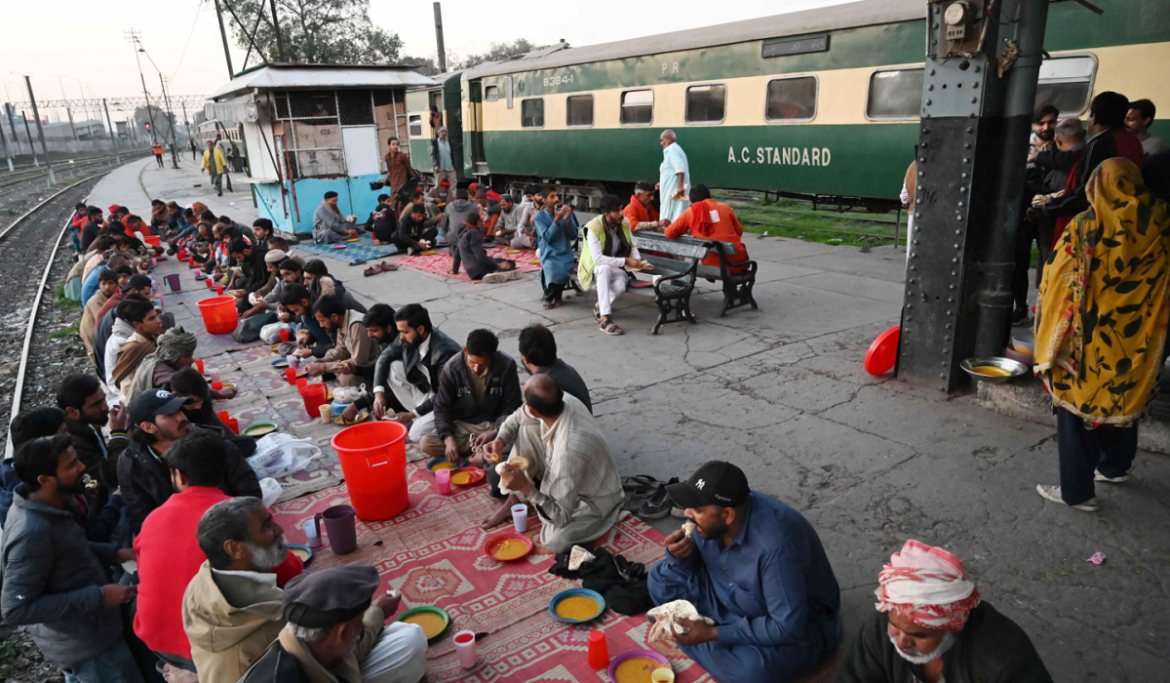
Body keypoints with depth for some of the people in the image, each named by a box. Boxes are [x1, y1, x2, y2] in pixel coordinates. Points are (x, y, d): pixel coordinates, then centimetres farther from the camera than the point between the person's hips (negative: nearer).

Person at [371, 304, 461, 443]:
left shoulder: (445, 351, -31)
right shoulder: (409, 338, -11)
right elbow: (384, 358, 0)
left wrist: (411, 415, -23)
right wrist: (379, 393, -14)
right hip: (425, 389, 8)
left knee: (417, 434, -29)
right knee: (393, 367, -10)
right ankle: (419, 417, -4)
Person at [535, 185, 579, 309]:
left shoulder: (566, 212, 4)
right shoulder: (540, 216, -2)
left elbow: (573, 236, -1)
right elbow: (547, 237, -13)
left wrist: (567, 219, -16)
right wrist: (557, 219, -22)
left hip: (565, 252, 2)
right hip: (549, 253, -2)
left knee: (563, 270, -27)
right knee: (553, 272, -30)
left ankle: (557, 295, 7)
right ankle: (548, 297, 2)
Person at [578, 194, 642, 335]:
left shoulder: (624, 222, -7)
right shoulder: (593, 228, -24)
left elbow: (633, 246, 5)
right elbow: (598, 259, -31)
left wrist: (637, 260, -18)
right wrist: (625, 261, -30)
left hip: (615, 266, 4)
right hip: (595, 267, -3)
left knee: (620, 286, -31)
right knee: (605, 268, -40)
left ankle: (600, 306, 7)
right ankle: (604, 319, -41)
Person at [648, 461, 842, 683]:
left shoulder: (775, 544, -38)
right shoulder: (714, 511, -18)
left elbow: (788, 627, -33)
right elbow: (696, 561, -1)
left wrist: (713, 633, -31)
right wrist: (678, 556, -25)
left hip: (799, 625, -5)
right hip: (734, 598, 6)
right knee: (661, 577, -3)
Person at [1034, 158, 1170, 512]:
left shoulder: (1084, 227, -13)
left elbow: (1057, 285, -10)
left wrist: (1051, 344, 0)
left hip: (1087, 341, -4)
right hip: (1134, 344, 5)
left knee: (1078, 407, 4)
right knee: (1123, 400, 22)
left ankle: (1077, 491, 8)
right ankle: (1115, 466, 40)